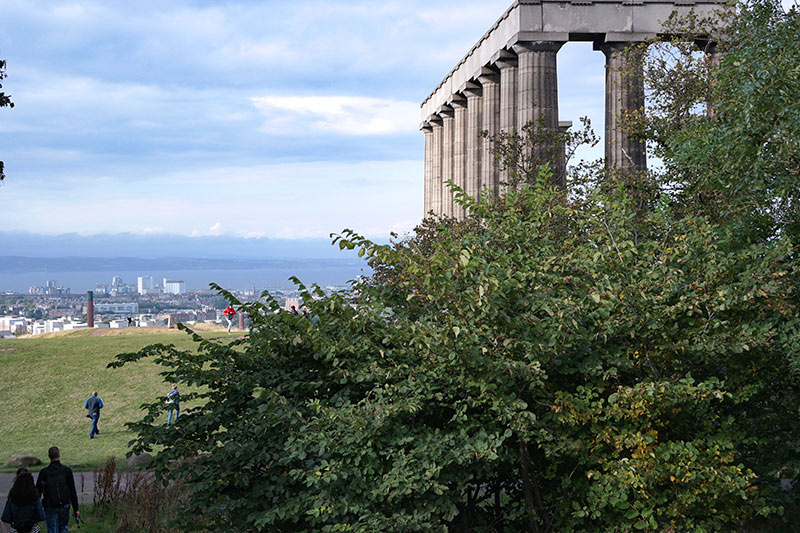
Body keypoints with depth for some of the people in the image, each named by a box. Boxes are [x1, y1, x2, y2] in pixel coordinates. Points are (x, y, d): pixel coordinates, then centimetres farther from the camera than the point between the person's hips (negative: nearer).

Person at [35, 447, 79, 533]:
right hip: (64, 506, 1)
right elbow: (73, 491, -4)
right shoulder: (67, 470, -6)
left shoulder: (44, 472, -6)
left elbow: (38, 491, -1)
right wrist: (75, 509, 2)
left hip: (50, 508, -1)